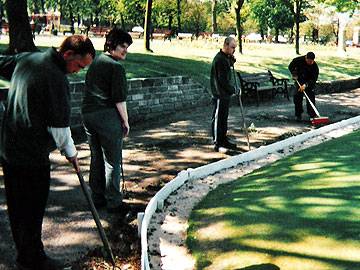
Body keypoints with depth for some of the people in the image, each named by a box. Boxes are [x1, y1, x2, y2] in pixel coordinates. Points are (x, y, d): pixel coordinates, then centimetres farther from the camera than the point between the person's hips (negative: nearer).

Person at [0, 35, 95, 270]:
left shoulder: (26, 59, 5)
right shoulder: (56, 78, -19)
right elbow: (59, 125, -15)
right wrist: (71, 153, -1)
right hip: (33, 155, -9)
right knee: (33, 212, 5)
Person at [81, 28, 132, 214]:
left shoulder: (95, 62, 14)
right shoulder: (116, 67, -12)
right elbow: (119, 99, -15)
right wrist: (126, 122, -6)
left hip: (88, 115, 8)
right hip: (108, 118, -8)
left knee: (97, 158, 16)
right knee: (113, 161, 1)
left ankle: (97, 198, 25)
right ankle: (113, 202, 6)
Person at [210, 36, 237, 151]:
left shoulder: (226, 57, 12)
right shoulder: (219, 59, -19)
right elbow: (222, 80, -21)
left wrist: (232, 61, 10)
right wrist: (233, 89, -13)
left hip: (226, 94, 10)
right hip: (220, 94, -10)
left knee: (224, 118, 17)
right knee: (217, 118, -2)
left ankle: (223, 140, 26)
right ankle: (217, 143, 4)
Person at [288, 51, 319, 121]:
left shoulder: (315, 66, -23)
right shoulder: (298, 60, -20)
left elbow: (314, 79, -23)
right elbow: (291, 67, -2)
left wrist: (305, 85, -33)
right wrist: (294, 74, -13)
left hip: (309, 82, -1)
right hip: (299, 81, 1)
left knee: (311, 97, -7)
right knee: (297, 97, -2)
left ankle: (312, 115, 1)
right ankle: (298, 114, 9)